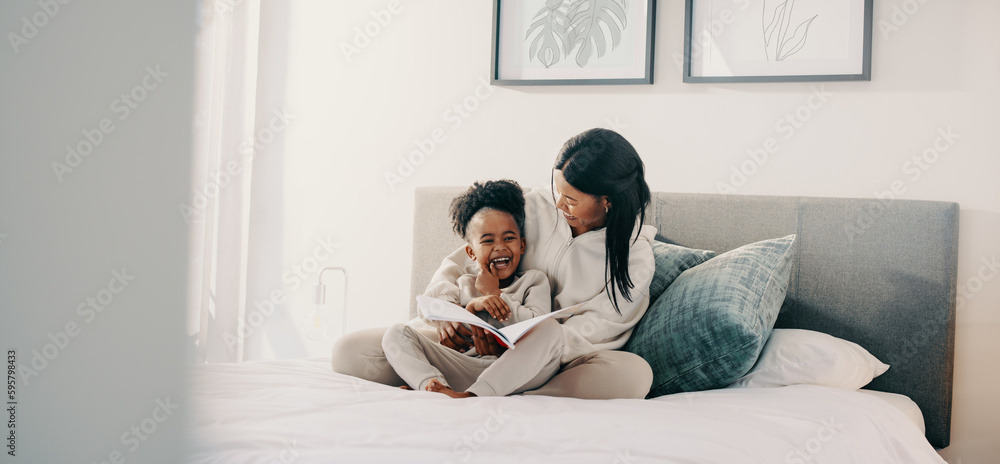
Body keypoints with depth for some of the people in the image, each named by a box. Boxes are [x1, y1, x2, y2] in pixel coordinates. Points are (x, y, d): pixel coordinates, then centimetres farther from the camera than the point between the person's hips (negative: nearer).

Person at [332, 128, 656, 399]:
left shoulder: (635, 256, -7)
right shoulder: (535, 208, 0)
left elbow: (591, 331, -13)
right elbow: (459, 263, 4)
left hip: (556, 363, -2)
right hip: (478, 341, 2)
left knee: (634, 373, -38)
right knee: (350, 351, -13)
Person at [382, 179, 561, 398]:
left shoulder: (534, 280, 18)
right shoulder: (463, 285, 23)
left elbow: (536, 326, -1)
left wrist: (495, 294, 6)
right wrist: (472, 306, -8)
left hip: (517, 374, -2)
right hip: (465, 369, 2)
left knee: (551, 328, -30)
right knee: (396, 333, -8)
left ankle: (472, 395, -40)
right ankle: (433, 386, -41)